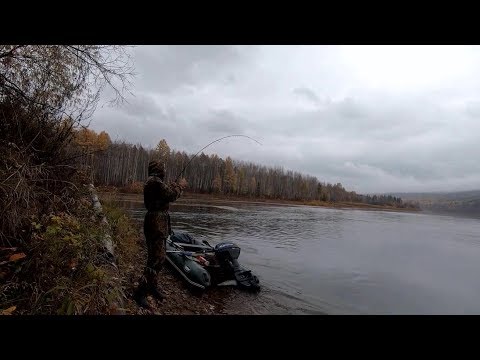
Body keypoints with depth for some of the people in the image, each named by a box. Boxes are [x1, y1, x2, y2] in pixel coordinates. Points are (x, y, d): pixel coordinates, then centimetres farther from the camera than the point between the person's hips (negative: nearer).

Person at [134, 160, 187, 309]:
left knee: (158, 257, 18)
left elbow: (165, 193, 24)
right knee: (156, 259, -9)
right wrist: (180, 186, -4)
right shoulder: (154, 181, -16)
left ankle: (153, 285, 30)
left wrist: (175, 186, 24)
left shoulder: (154, 181, 16)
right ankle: (141, 292, -2)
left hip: (159, 225, 11)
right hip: (156, 225, -11)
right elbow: (171, 195, -19)